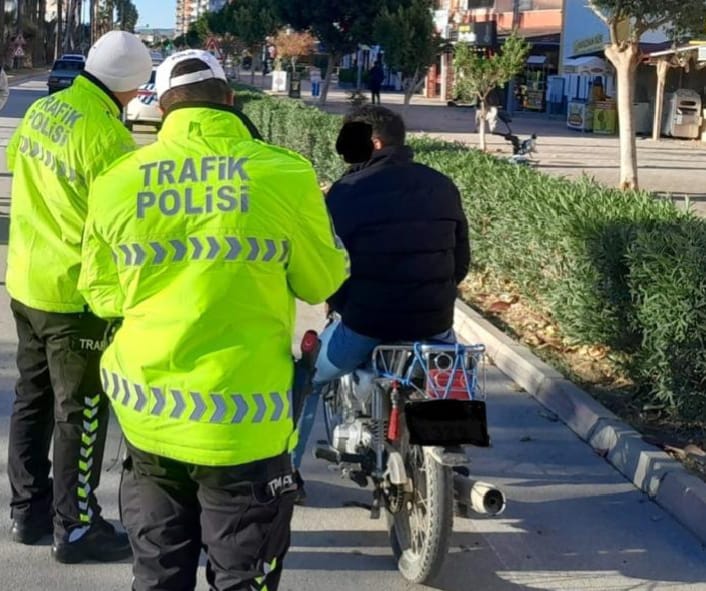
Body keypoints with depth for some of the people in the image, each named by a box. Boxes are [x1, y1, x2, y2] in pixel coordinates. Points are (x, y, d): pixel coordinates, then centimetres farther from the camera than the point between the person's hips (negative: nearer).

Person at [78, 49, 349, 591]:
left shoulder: (116, 182, -2)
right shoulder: (285, 175, -11)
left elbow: (102, 295, 8)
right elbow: (321, 281, 1)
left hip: (148, 415, 4)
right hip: (242, 422, -3)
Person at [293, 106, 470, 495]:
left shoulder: (348, 190, -7)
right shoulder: (442, 187, 8)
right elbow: (461, 260, 12)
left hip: (364, 324, -4)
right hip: (435, 323, 4)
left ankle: (287, 473, 24)